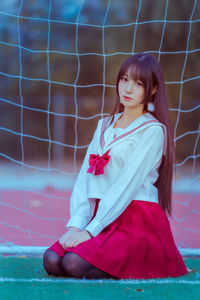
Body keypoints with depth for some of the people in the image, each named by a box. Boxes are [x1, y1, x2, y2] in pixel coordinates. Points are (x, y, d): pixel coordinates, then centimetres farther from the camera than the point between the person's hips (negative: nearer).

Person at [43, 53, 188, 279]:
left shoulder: (153, 130, -5)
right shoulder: (105, 126, 17)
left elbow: (128, 184, -14)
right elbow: (85, 176, 8)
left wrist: (90, 230, -20)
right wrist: (76, 224, -8)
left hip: (138, 220, -6)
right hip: (102, 216, 6)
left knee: (74, 264, -27)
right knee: (52, 261, -18)